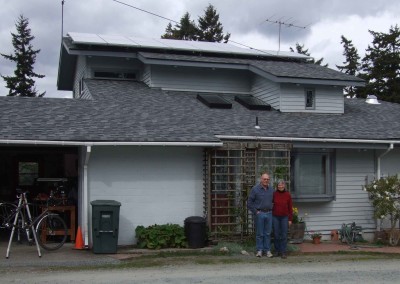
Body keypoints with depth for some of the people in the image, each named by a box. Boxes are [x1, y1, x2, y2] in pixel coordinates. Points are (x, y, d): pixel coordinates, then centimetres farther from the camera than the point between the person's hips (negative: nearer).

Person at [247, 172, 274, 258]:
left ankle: (267, 250, 13)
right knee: (259, 233, 1)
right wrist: (255, 212, -7)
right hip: (259, 214, -3)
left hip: (269, 214, 4)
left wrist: (271, 210, 8)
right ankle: (259, 250, 9)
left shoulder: (271, 189, 9)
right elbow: (249, 202, -4)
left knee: (268, 233, 6)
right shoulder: (255, 189, -4)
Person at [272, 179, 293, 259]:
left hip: (284, 217, 0)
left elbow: (290, 208, 0)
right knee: (276, 235, 5)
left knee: (284, 235, 0)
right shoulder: (274, 194, -3)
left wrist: (290, 219, -2)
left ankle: (283, 252, 7)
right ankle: (277, 251, 17)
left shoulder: (288, 195, -4)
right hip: (275, 217, 1)